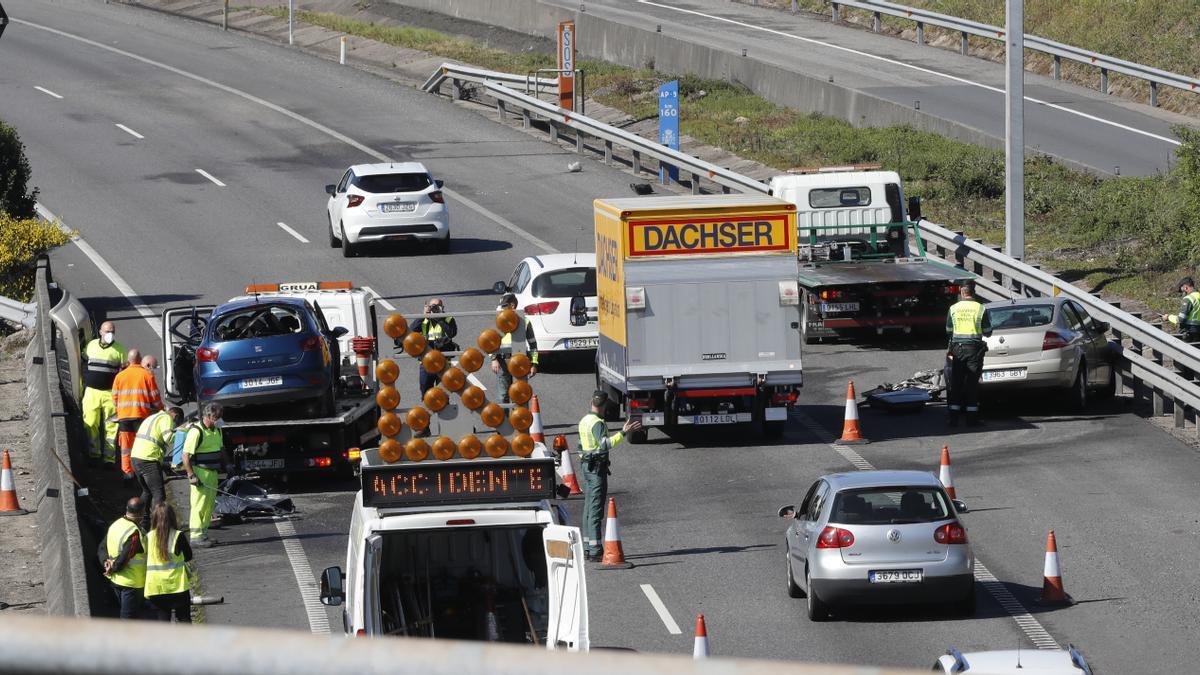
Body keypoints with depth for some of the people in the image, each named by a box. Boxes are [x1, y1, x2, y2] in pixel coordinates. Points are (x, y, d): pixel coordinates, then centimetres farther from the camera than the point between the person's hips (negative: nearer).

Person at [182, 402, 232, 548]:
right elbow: (186, 455, -18)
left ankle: (203, 532, 18)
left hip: (213, 471, 8)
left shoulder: (217, 430, 11)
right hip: (200, 472, -8)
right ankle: (195, 535, -5)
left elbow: (221, 449, 28)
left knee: (210, 503, 10)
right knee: (199, 502, -8)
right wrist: (191, 475, -21)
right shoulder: (196, 431, -16)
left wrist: (227, 463, 16)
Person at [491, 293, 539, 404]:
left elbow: (532, 344, 10)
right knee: (504, 395, 2)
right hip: (503, 361, 1)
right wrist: (494, 359, -5)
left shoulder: (524, 321, 7)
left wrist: (534, 364, 3)